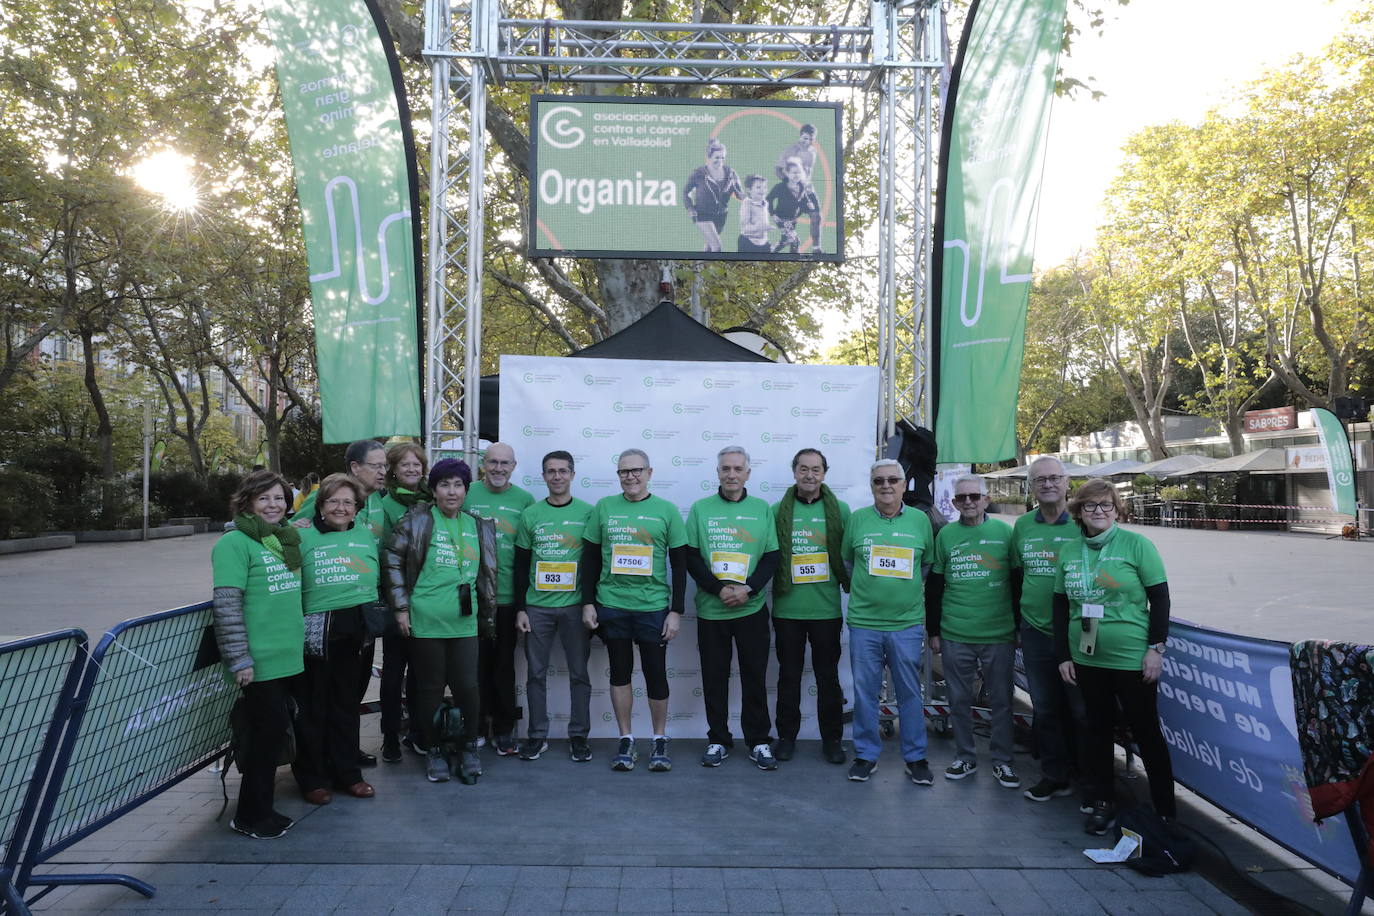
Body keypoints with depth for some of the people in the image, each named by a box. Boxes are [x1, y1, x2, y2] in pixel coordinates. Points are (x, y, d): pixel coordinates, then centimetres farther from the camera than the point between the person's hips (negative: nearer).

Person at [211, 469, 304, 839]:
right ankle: (252, 815, 15)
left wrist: (307, 640, 22)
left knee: (270, 729, 13)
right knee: (272, 728, -1)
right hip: (259, 660, -7)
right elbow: (226, 604, -17)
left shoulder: (286, 540, 13)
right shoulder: (235, 543, -11)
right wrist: (239, 659, -19)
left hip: (290, 656, 7)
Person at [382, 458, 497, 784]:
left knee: (467, 686, 0)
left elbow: (486, 574, 16)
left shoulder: (479, 527, 11)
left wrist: (488, 618, 15)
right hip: (425, 621, -2)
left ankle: (471, 746, 21)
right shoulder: (417, 521, -1)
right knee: (430, 687, 7)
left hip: (464, 622, 3)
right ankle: (433, 750, 24)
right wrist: (400, 606, -4)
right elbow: (392, 560, 0)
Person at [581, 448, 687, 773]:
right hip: (611, 606, 2)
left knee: (656, 673, 4)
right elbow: (590, 558, 8)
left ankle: (660, 741, 21)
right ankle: (626, 741, 22)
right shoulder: (604, 508, 4)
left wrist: (676, 611, -3)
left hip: (653, 607, -1)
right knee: (620, 673, 9)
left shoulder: (666, 510, 1)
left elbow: (679, 564, 2)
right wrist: (588, 603, 2)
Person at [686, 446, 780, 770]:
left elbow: (772, 558, 3)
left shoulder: (762, 509, 5)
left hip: (752, 609, 0)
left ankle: (759, 742, 19)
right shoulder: (701, 509, 3)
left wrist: (748, 589, -12)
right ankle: (718, 740, 21)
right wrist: (719, 589, -12)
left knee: (755, 677, 6)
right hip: (711, 610, 0)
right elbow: (691, 558, -1)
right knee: (714, 677, 8)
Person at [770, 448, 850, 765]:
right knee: (789, 675, 11)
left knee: (828, 676, 11)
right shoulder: (779, 510, 1)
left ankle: (832, 738, 24)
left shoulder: (839, 510, 2)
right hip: (787, 608, 0)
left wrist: (850, 587, 0)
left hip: (827, 608, 0)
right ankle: (787, 736, 25)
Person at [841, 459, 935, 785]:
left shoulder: (920, 520, 3)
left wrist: (909, 590, 7)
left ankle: (915, 757, 22)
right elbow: (846, 562, 13)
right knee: (864, 693, 7)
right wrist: (864, 589, 6)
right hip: (864, 622, 0)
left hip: (908, 623, 0)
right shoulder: (857, 519, 1)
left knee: (910, 693, 9)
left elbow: (928, 565, 14)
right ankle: (866, 754, 22)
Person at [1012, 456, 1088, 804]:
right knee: (1045, 709, 12)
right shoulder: (1022, 526, 6)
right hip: (1035, 632, 4)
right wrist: (1019, 624, 16)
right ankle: (1055, 776, 26)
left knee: (1081, 710, 5)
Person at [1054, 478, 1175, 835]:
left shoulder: (1136, 544, -7)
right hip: (1086, 659, 4)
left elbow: (1160, 598, -6)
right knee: (1097, 728, 13)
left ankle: (1166, 811, 20)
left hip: (1132, 658, -4)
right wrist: (1063, 655, 7)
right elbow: (1061, 606, 10)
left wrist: (1156, 647, -10)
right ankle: (1103, 802, 26)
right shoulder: (1069, 552, 5)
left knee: (1146, 732, 6)